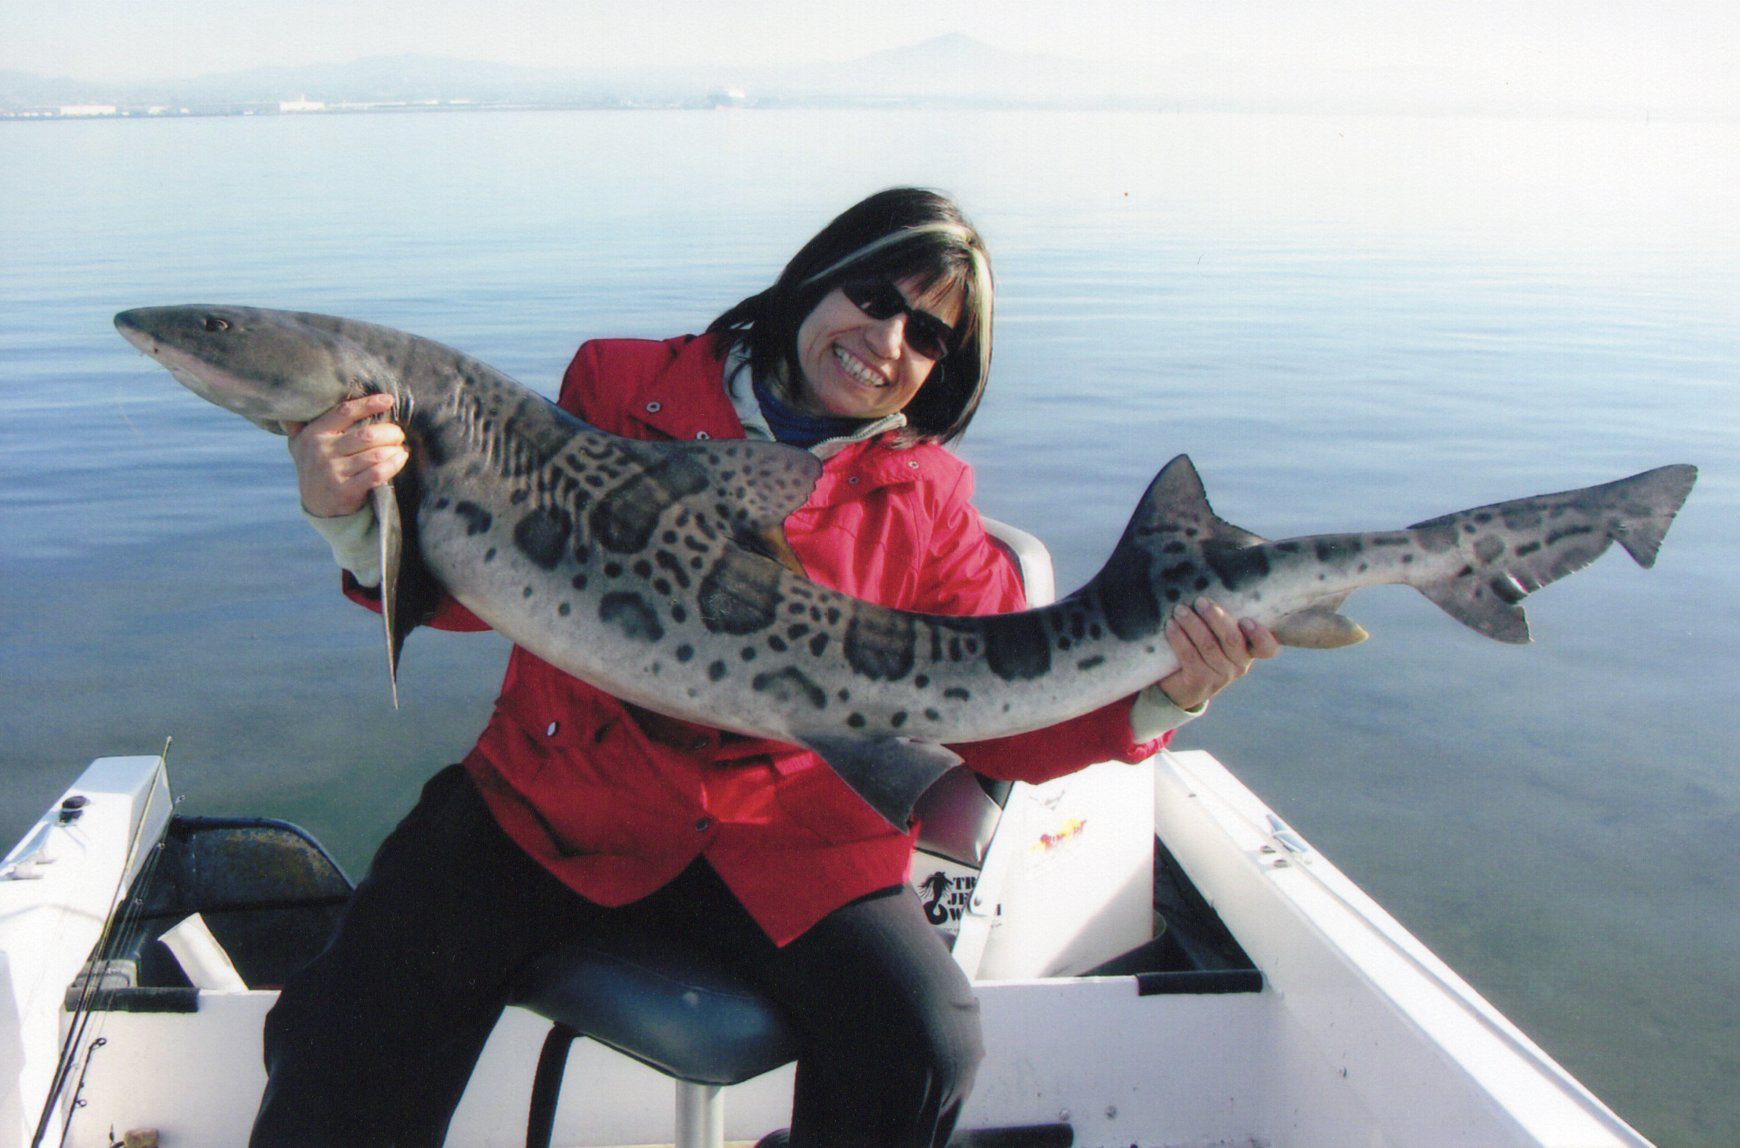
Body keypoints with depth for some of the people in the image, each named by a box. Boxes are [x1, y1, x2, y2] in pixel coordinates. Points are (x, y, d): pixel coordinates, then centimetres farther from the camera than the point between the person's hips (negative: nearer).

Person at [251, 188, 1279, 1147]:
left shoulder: (923, 502, 7)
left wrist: (1163, 697, -15)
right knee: (345, 1045, -17)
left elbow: (1009, 722, 2)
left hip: (785, 834, 1)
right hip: (551, 802, 0)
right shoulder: (623, 388, 5)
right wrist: (357, 517, -17)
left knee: (922, 1053, -22)